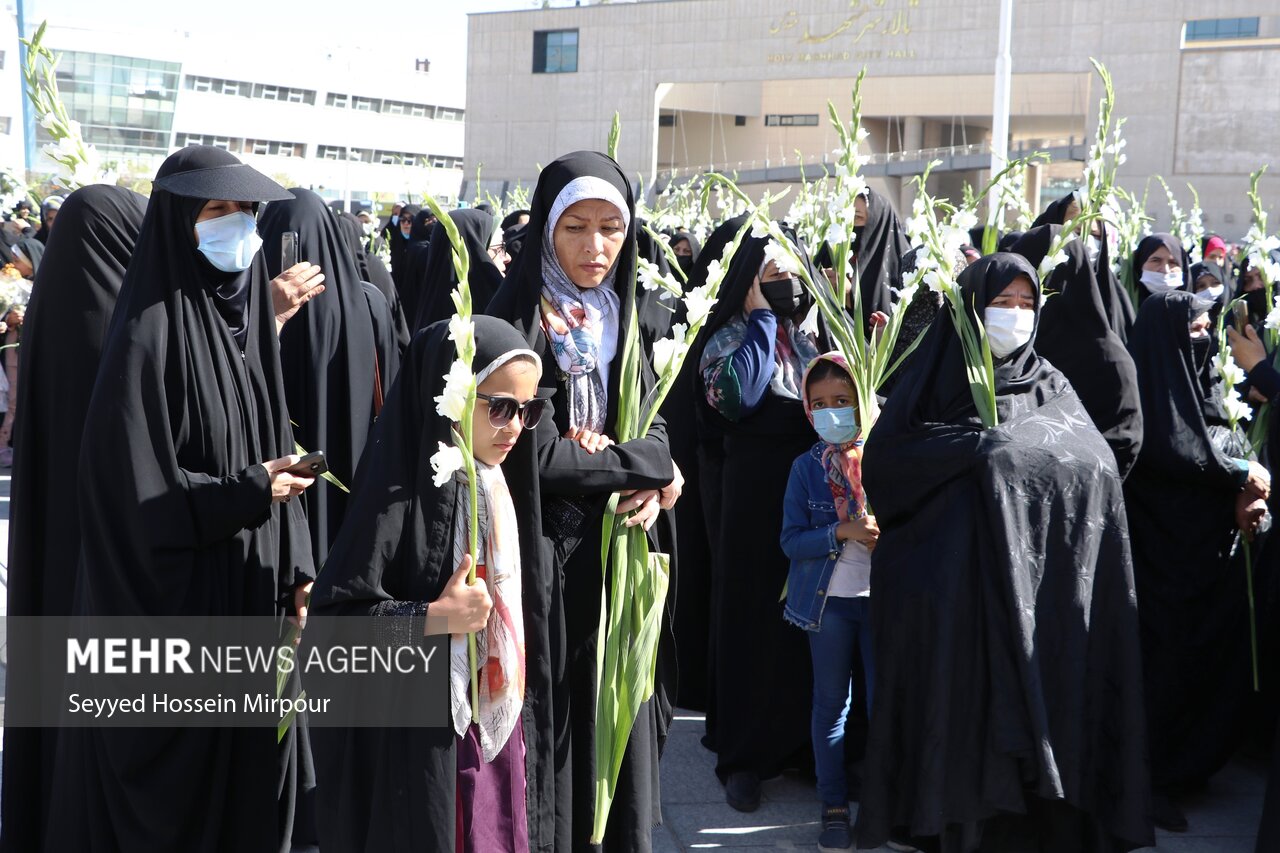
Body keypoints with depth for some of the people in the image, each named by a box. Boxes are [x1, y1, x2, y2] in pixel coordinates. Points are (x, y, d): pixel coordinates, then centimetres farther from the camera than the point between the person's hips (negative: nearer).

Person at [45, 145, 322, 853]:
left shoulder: (250, 318, 6)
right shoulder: (151, 332, -16)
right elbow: (128, 485, -19)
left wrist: (294, 572, 5)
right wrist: (245, 496, -17)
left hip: (252, 601, 7)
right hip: (176, 602, -7)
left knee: (248, 762, 15)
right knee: (174, 772, 5)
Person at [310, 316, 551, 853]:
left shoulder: (498, 486, 5)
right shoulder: (402, 495, -19)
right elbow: (331, 614, -21)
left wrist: (519, 716, 15)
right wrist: (435, 618, -23)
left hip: (500, 726, 7)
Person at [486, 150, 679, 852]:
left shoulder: (621, 316, 9)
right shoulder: (519, 320, -11)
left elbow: (653, 425, 12)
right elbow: (537, 453, -19)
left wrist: (653, 488, -10)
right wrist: (651, 469, -9)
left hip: (617, 550, 6)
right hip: (547, 557, -6)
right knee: (555, 734, 0)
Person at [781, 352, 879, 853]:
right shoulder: (807, 467, -1)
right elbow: (791, 540, -6)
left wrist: (887, 534, -21)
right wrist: (843, 532, -21)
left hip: (882, 597, 0)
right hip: (829, 599, 1)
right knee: (831, 704, 10)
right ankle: (834, 806, 19)